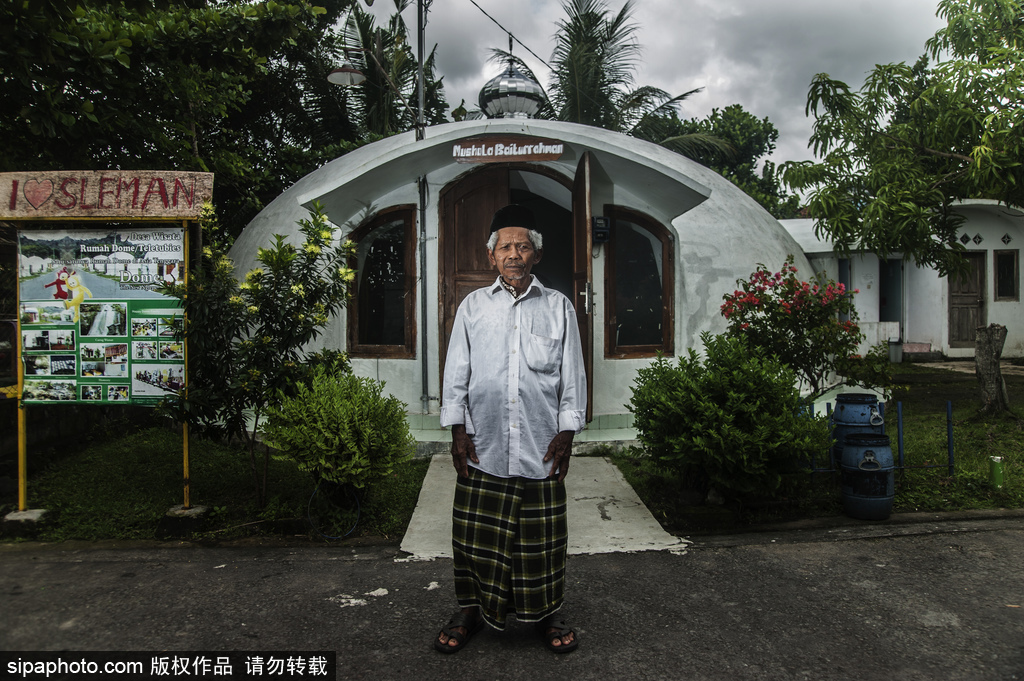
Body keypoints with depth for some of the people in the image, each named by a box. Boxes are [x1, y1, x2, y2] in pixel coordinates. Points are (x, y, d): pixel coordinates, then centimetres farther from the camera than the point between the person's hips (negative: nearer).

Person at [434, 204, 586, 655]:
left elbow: (572, 374, 6)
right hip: (483, 446, 1)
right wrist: (457, 430, 1)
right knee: (475, 533, 7)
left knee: (541, 535, 8)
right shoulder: (473, 306, 7)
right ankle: (472, 609, 27)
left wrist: (567, 432, 1)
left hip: (541, 446, 0)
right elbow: (456, 373, 7)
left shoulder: (558, 307, 6)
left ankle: (544, 614, 27)